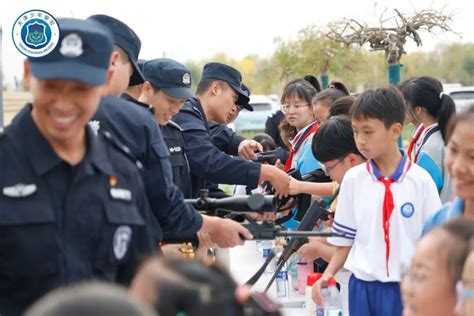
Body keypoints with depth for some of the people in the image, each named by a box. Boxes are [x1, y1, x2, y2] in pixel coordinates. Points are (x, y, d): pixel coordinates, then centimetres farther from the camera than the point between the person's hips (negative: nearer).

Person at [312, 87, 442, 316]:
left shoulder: (420, 181, -5)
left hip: (408, 288, -2)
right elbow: (345, 239, 9)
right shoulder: (353, 179, 2)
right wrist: (328, 274, -5)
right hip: (362, 286, 2)